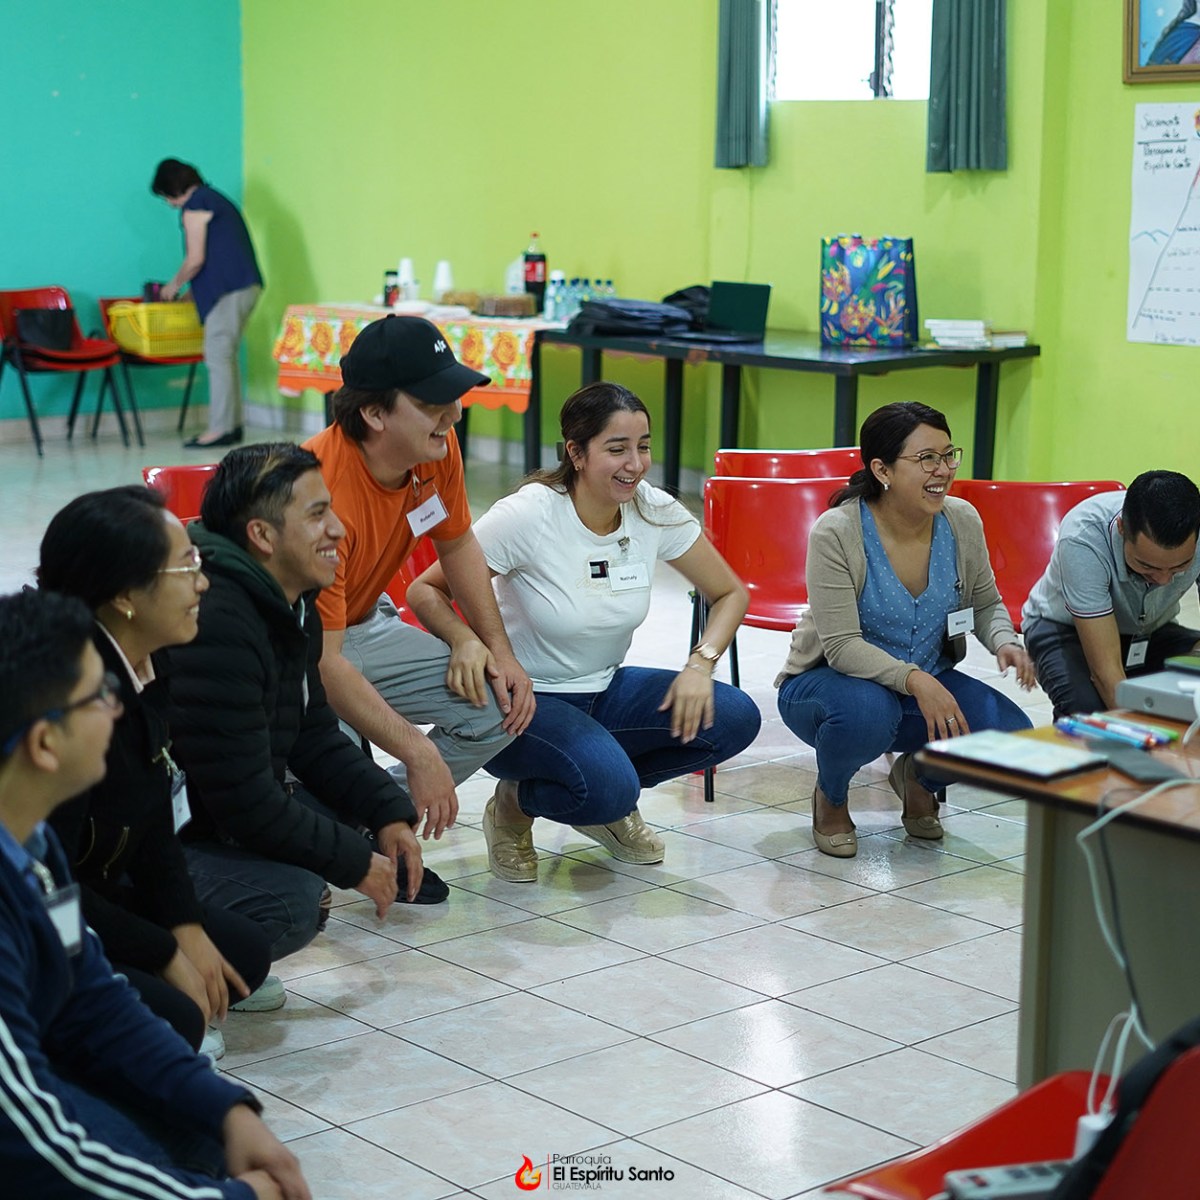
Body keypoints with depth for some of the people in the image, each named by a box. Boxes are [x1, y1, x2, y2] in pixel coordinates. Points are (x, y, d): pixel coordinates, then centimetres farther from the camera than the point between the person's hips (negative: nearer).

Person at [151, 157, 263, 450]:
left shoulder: (195, 206, -6)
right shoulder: (215, 198, 23)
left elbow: (195, 259, -11)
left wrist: (174, 285, 5)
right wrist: (192, 290, 24)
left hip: (229, 290, -9)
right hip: (247, 285, 9)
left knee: (218, 356, -8)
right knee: (226, 356, 12)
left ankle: (220, 428, -10)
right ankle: (233, 424, 14)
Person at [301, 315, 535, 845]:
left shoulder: (438, 450, -11)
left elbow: (457, 545, 11)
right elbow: (323, 661, -32)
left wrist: (498, 649, 2)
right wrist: (419, 754, -30)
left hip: (361, 626, 8)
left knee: (500, 707, -8)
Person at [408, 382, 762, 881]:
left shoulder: (656, 512, -9)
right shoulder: (527, 516, -22)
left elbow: (730, 593, 3)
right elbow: (426, 590, -15)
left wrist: (700, 663, -15)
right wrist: (465, 639, -36)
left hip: (606, 690, 6)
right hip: (525, 699, -5)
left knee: (734, 719, -16)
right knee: (606, 786, -34)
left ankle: (607, 803, 8)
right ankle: (515, 805, 2)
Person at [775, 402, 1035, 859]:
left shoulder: (962, 521, -8)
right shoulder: (836, 533, -23)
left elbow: (986, 604, 8)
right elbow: (841, 646, -26)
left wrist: (1005, 641, -16)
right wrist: (913, 679, -40)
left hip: (929, 682, 5)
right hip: (827, 680, -4)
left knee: (1010, 735, -22)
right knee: (867, 711, -41)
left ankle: (919, 776, 14)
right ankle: (830, 798, -3)